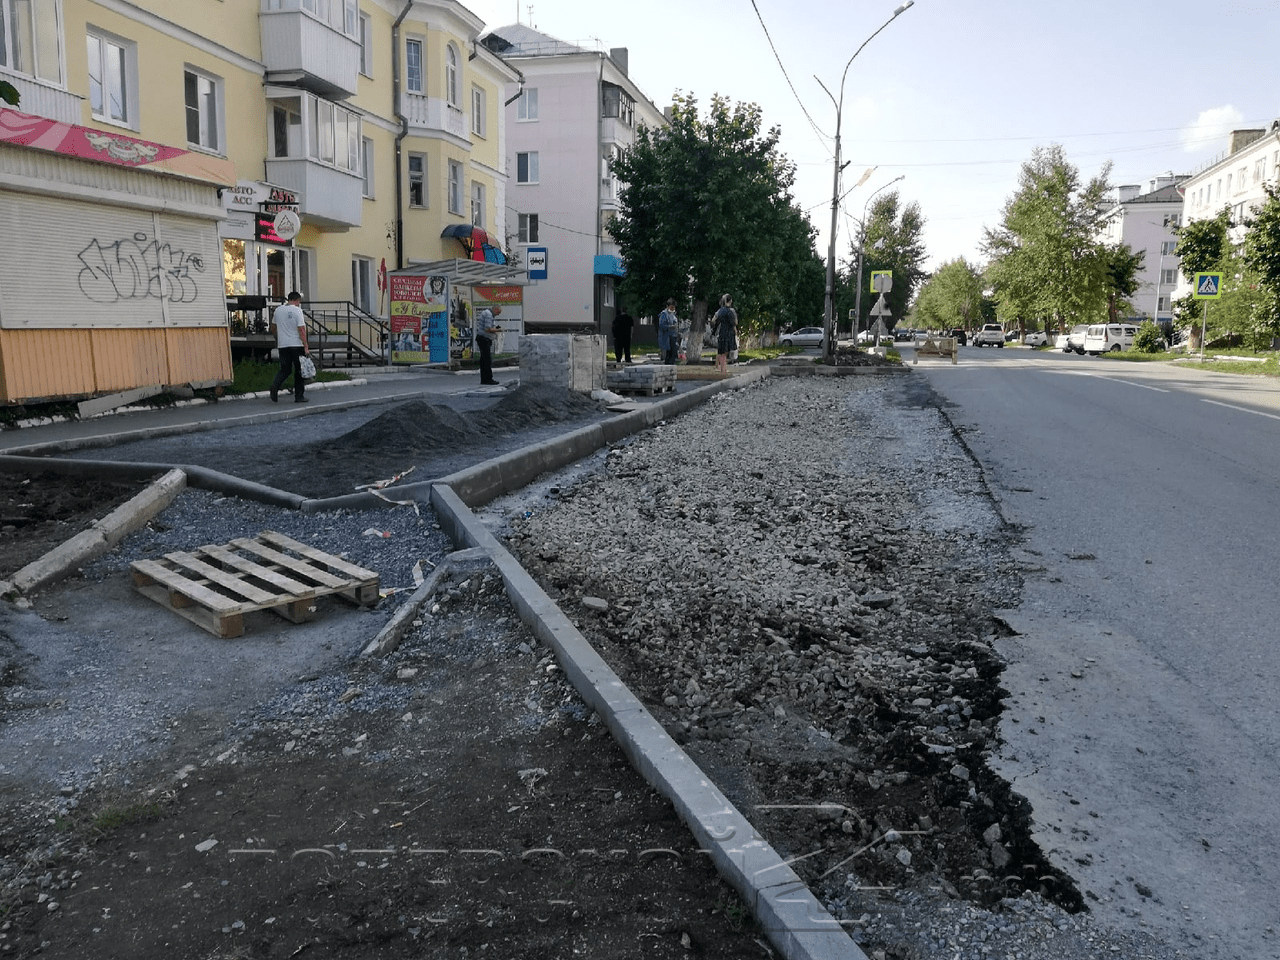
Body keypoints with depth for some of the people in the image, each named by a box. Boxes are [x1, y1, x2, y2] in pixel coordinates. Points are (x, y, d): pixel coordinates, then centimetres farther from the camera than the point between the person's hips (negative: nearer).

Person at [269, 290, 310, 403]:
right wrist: (306, 347, -15)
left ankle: (275, 385, -15)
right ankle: (299, 397, 8)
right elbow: (301, 330, -15)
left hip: (282, 345, 5)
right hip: (296, 345, -4)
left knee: (284, 369, 12)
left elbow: (273, 325, 22)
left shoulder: (278, 310, 8)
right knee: (299, 370, 6)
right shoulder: (297, 310, -9)